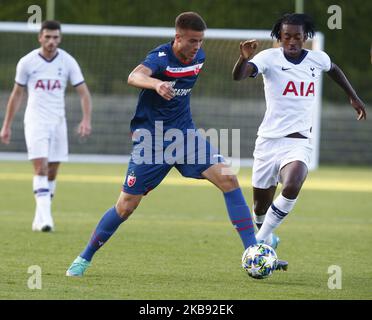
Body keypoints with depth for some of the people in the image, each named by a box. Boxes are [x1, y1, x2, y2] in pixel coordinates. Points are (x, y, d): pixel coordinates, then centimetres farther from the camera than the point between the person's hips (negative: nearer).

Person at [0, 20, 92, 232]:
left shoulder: (68, 62, 0)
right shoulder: (27, 62, -3)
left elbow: (84, 93, -1)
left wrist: (86, 120, -16)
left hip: (58, 122, 2)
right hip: (35, 121, -2)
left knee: (52, 173, 5)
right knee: (41, 168, -16)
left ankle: (40, 219, 16)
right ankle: (45, 217, -22)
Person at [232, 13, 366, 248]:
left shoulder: (318, 59, 1)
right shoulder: (270, 58, -10)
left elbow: (333, 68, 26)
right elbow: (238, 76, -28)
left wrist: (353, 96, 31)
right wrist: (245, 58, -48)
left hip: (299, 142, 0)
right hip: (269, 140, 0)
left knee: (292, 188, -29)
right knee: (261, 206, 9)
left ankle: (260, 241, -15)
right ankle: (266, 240, 40)